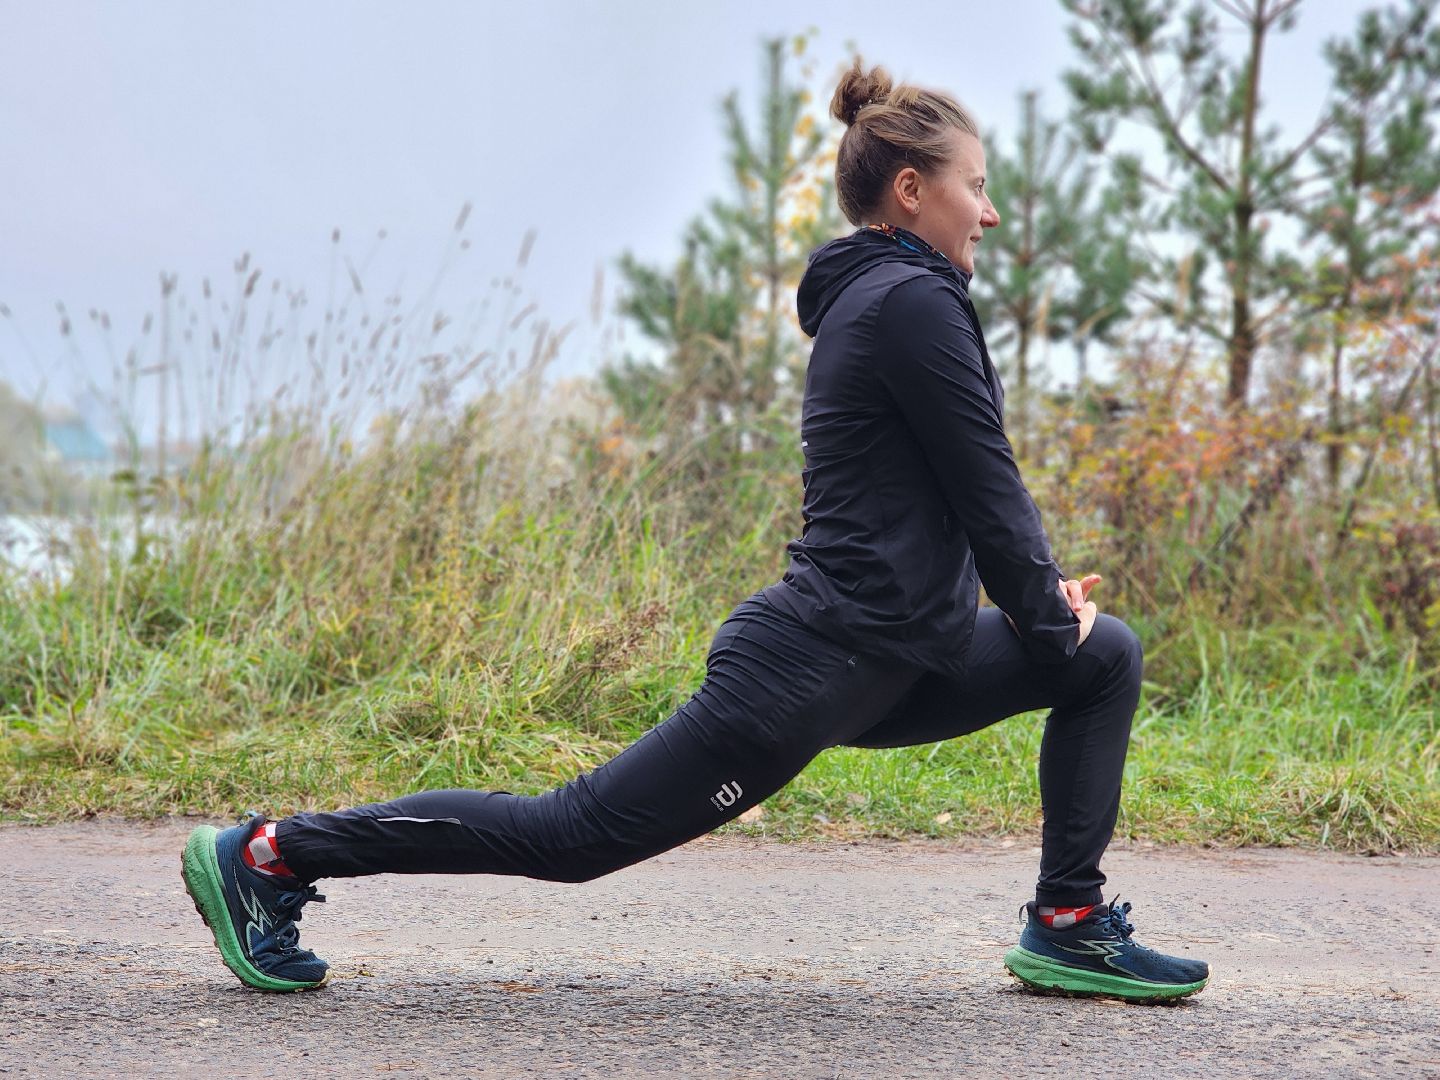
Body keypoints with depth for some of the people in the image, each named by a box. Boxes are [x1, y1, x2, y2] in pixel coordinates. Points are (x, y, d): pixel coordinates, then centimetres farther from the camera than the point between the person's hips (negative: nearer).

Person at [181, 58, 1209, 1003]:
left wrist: (1043, 594, 13)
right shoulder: (912, 303, -15)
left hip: (883, 663, 10)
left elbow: (970, 487, 23)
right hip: (816, 662, -10)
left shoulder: (870, 298, 16)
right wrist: (1049, 623, 0)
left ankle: (1069, 929, 12)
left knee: (1110, 656, 11)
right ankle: (270, 854, 4)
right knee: (576, 833, -5)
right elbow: (985, 490, -13)